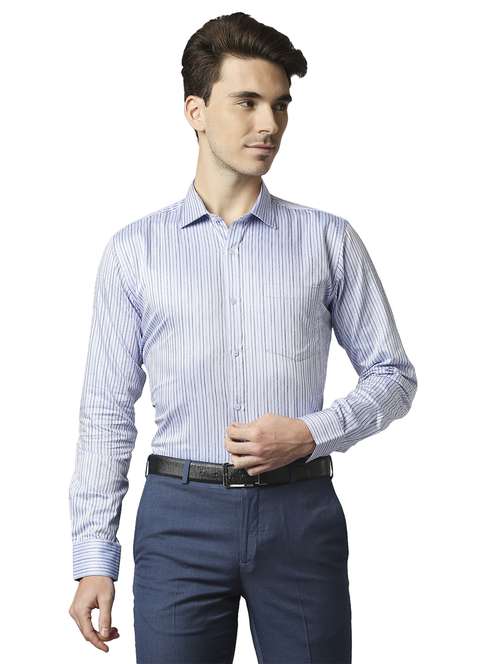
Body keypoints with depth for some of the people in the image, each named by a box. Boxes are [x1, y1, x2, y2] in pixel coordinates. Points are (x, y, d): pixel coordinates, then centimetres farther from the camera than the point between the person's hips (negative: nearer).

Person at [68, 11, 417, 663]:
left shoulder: (329, 241, 6)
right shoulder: (135, 250, 6)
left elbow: (393, 375, 10)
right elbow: (107, 413, 5)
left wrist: (310, 434, -8)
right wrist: (94, 559, 0)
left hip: (300, 515, 0)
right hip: (180, 514, 0)